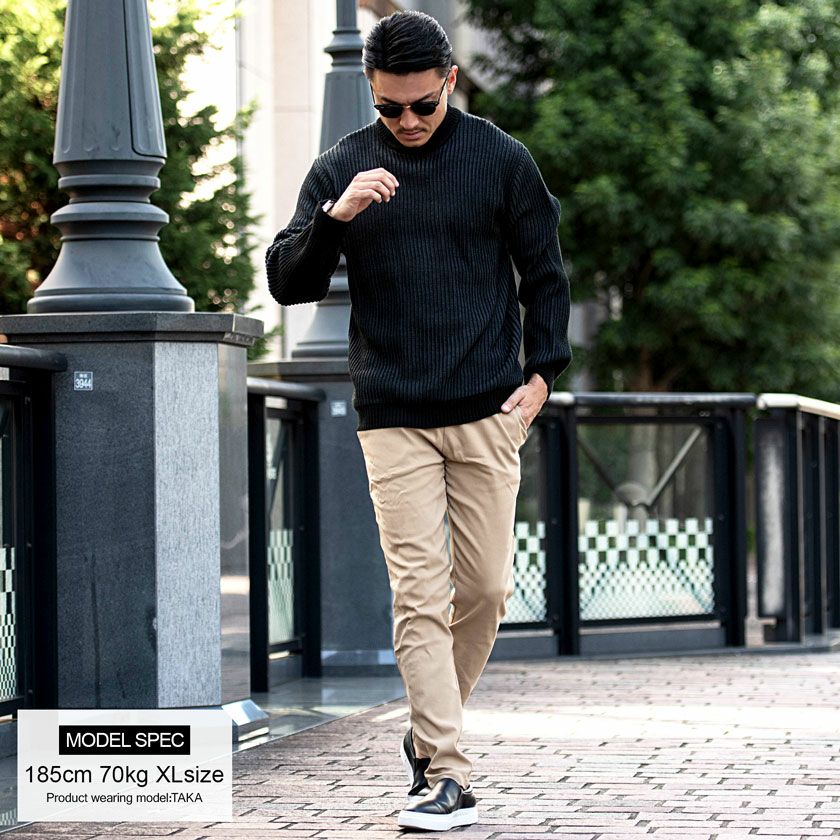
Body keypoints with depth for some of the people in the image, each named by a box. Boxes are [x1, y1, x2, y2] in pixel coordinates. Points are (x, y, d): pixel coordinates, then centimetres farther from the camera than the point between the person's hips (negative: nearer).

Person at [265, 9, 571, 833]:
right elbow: (287, 283, 0)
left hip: (486, 413, 1)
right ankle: (445, 774, -7)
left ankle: (427, 732, 24)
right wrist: (334, 219, -16)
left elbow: (545, 274, 10)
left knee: (484, 586, 3)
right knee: (419, 593, -7)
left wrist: (542, 370, 0)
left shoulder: (500, 159, 3)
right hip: (392, 417, 0)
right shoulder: (340, 169, 4)